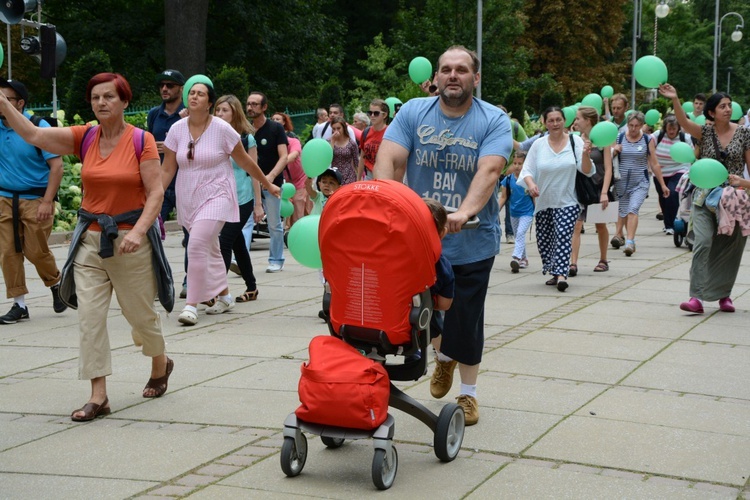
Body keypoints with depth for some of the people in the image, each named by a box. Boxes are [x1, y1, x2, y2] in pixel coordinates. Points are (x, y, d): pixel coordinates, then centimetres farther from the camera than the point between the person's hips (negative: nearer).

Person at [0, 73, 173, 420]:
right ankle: (98, 397, 1)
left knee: (141, 313, 11)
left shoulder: (141, 141, -7)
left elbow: (156, 192, -11)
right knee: (89, 317, -3)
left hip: (130, 238, -4)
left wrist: (138, 231, -23)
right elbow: (34, 135, -2)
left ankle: (160, 365, 40)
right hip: (90, 238, 4)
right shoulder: (84, 138, 4)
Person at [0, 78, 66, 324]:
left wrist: (47, 202, -18)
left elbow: (57, 166, -12)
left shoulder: (38, 127, -9)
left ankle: (56, 283, 30)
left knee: (36, 251, 0)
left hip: (35, 199, -4)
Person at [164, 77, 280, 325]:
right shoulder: (177, 130, 1)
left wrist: (268, 185, 9)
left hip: (215, 196, -4)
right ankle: (224, 296, 31)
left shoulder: (222, 129, -9)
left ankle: (192, 304, -14)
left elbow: (244, 161, 2)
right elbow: (167, 169, 3)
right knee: (210, 248, 15)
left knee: (198, 246, -19)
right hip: (188, 198, 5)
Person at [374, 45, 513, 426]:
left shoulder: (494, 120, -7)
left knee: (466, 318, 5)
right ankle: (444, 357, 47)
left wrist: (465, 212, -37)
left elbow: (489, 171, -21)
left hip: (472, 243, -2)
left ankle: (467, 393, 25)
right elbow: (389, 159, -12)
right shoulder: (413, 113, -1)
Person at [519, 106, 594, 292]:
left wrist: (585, 155, -26)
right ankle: (555, 273, 24)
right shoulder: (538, 145, 2)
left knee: (563, 236, -18)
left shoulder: (576, 141, -2)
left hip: (567, 202, -3)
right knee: (544, 240, 8)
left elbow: (587, 171, -5)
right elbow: (527, 170, 0)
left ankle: (560, 274, -24)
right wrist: (531, 184, -21)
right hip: (543, 202, 3)